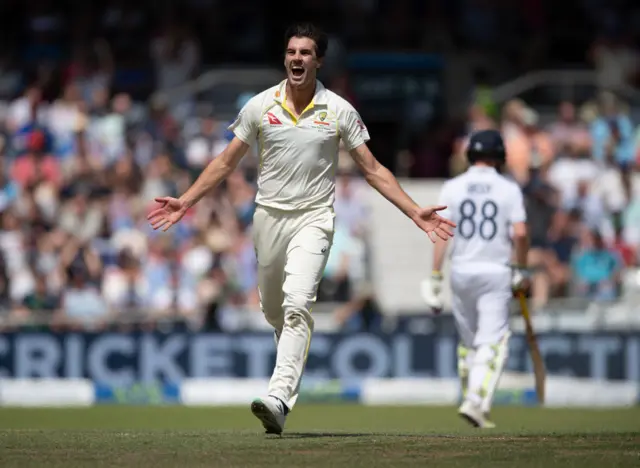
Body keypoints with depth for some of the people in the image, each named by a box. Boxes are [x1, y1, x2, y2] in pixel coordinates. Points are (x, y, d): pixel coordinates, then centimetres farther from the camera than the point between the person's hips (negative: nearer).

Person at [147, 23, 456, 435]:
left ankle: (279, 399, -31)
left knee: (297, 304, -21)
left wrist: (415, 211, -6)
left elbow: (372, 169, 3)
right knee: (273, 311, 9)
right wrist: (186, 201, 4)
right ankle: (292, 369, 41)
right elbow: (227, 162, 11)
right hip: (269, 216, 3)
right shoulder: (260, 106, 3)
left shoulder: (339, 111, -1)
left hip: (313, 218, -3)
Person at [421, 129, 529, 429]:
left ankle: (472, 398, 20)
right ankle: (477, 402, -18)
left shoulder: (452, 188, 2)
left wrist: (435, 277, -3)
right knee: (492, 342, -3)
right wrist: (521, 269, 4)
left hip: (461, 272, 2)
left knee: (468, 339, 17)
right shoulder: (509, 189, -2)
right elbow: (520, 233, -10)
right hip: (496, 272, -2)